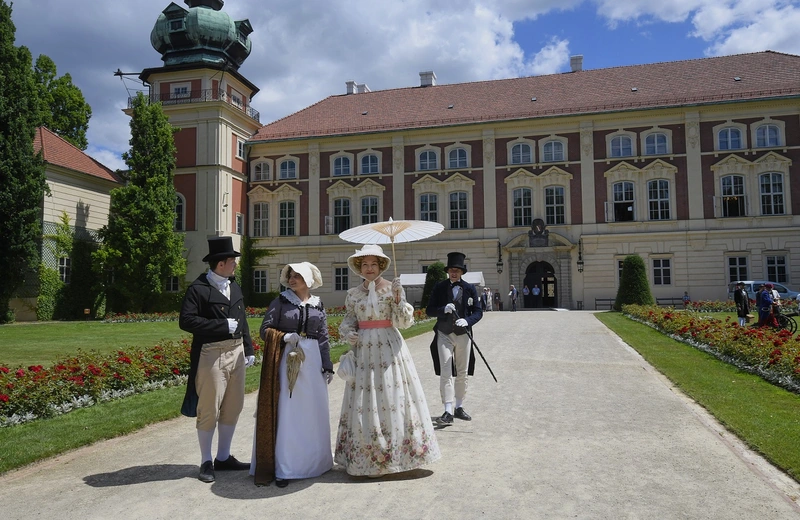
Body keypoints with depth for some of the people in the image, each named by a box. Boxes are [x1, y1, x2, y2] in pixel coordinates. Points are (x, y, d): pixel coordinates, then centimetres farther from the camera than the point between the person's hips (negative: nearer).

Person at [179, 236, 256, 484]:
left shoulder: (235, 287, 14)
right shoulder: (198, 289, -9)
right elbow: (186, 321, -18)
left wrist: (248, 350, 11)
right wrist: (222, 326, -18)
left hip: (236, 352, 7)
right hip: (211, 355, -7)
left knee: (232, 408, 13)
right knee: (209, 410, 1)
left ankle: (223, 457, 27)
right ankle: (206, 462, 17)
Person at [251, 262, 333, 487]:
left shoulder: (318, 306, 8)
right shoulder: (280, 302, 1)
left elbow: (323, 338, 9)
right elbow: (265, 330, 0)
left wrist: (327, 366, 7)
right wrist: (285, 337, -17)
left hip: (312, 359, 3)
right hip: (286, 359, -3)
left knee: (313, 412, 8)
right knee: (285, 413, -2)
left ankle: (313, 459, 24)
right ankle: (283, 468, 5)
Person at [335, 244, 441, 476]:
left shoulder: (392, 289, -1)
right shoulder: (353, 294, 9)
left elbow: (404, 322, -5)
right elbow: (348, 320, 17)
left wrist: (398, 298, -18)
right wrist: (347, 332, -4)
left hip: (388, 347, -3)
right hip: (363, 348, 3)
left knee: (391, 397, -2)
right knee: (363, 401, 3)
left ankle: (396, 452, 10)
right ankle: (365, 457, 13)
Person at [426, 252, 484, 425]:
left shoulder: (469, 289, 1)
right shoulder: (439, 287, 0)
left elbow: (478, 312, 1)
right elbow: (429, 310, 0)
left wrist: (467, 321, -19)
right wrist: (443, 309, -19)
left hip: (463, 335, 2)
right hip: (444, 335, -1)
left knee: (462, 373, 10)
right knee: (445, 373, -7)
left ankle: (459, 407, 24)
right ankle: (448, 412, -6)